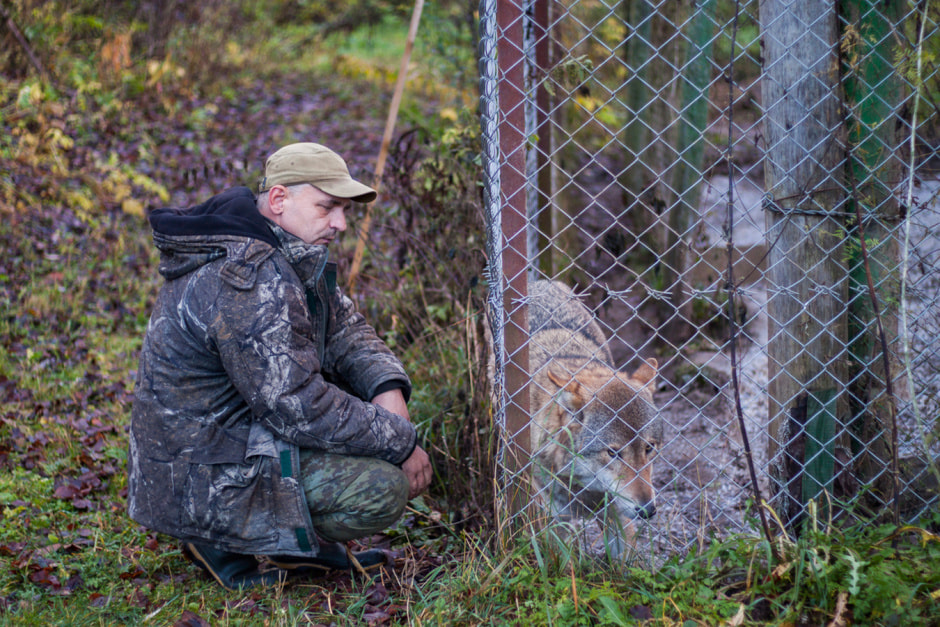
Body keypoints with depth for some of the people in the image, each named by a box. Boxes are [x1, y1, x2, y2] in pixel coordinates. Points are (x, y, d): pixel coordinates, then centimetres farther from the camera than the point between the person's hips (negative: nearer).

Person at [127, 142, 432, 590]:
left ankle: (300, 540, 9)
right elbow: (298, 406, -28)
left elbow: (345, 328, 13)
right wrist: (401, 442, -18)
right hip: (205, 487, -11)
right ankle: (227, 542, -4)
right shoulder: (247, 282, -26)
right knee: (383, 489, -19)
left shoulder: (288, 256, 8)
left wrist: (390, 392, -7)